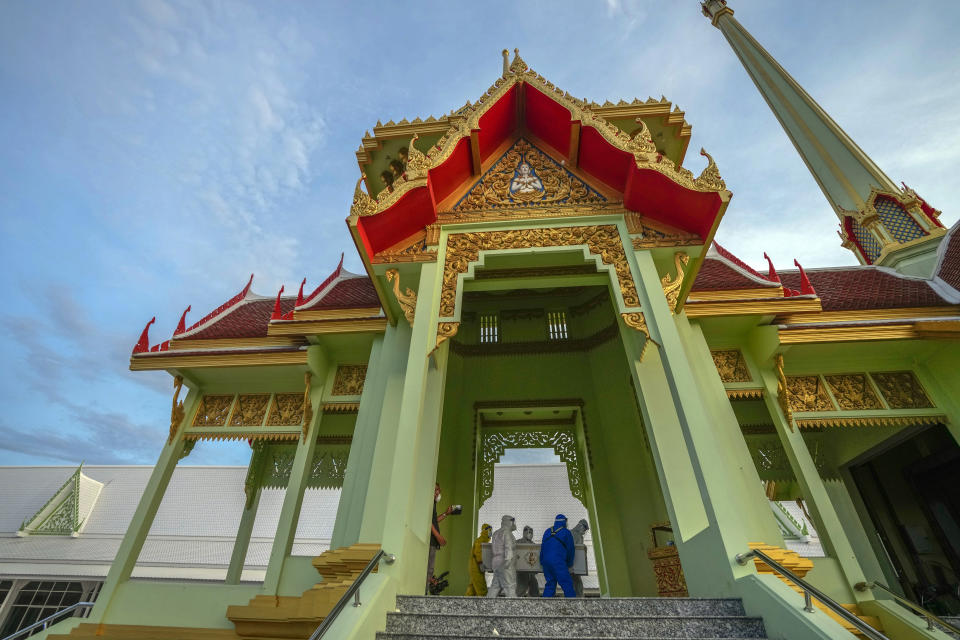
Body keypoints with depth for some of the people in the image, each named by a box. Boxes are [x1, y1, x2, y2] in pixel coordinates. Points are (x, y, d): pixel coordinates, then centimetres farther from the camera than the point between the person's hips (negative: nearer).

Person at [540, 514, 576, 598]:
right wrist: (570, 565, 17)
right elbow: (570, 549, 7)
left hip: (545, 561, 6)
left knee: (550, 584, 13)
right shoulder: (566, 532, 5)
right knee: (567, 585, -1)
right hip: (558, 562, -5)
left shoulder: (547, 532, 19)